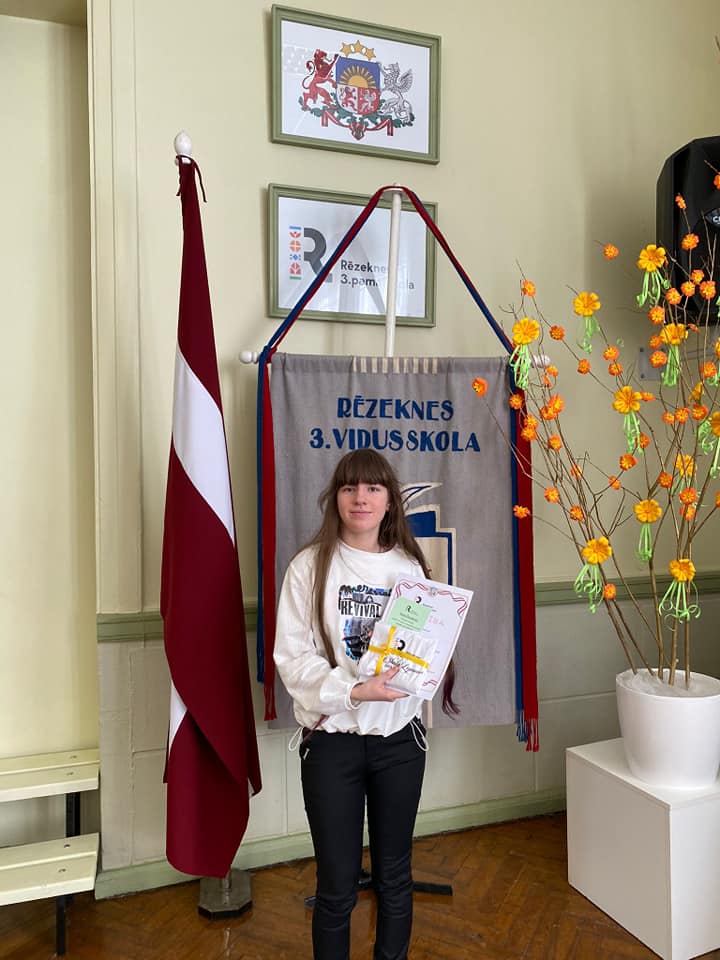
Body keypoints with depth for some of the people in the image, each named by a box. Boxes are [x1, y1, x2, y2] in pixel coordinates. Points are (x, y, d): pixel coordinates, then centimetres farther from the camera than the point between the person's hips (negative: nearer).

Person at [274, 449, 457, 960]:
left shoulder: (410, 566, 1)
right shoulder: (310, 566, -9)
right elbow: (292, 656, -12)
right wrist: (354, 691, -23)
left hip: (400, 736, 3)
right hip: (332, 740, -3)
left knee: (394, 875, 19)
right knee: (337, 887, 10)